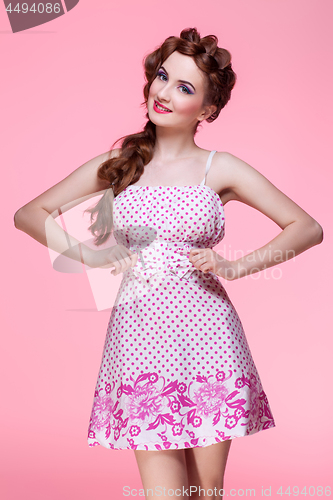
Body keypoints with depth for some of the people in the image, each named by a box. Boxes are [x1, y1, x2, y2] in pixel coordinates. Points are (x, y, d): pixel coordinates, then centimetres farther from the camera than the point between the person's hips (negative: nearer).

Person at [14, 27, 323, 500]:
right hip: (139, 337, 1)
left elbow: (308, 228, 4)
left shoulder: (220, 169, 4)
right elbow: (28, 214, 12)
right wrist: (86, 255, -2)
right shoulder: (117, 164, 9)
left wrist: (234, 267, -6)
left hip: (206, 336, -1)